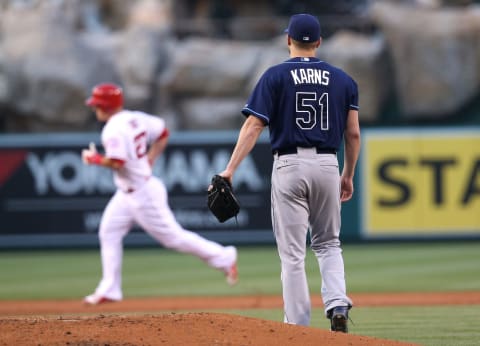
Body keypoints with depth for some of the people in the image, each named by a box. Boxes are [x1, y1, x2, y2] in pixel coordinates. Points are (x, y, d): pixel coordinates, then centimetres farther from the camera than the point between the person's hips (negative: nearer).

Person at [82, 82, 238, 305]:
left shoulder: (114, 129, -21)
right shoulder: (135, 119, 6)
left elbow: (117, 162, -31)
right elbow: (163, 133, 16)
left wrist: (95, 159, -14)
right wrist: (149, 159, 14)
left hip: (142, 193, -10)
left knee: (173, 236, -1)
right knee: (109, 232, 8)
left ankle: (224, 258, 9)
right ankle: (109, 290, 9)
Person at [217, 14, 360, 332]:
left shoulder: (276, 76, -2)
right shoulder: (342, 79, 7)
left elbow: (254, 126, -9)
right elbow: (353, 133, 7)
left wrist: (230, 169, -12)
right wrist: (348, 175, 19)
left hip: (289, 165, -3)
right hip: (328, 165, 3)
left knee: (293, 253, 2)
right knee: (328, 244, 19)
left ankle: (298, 327, 0)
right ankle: (337, 304, -4)